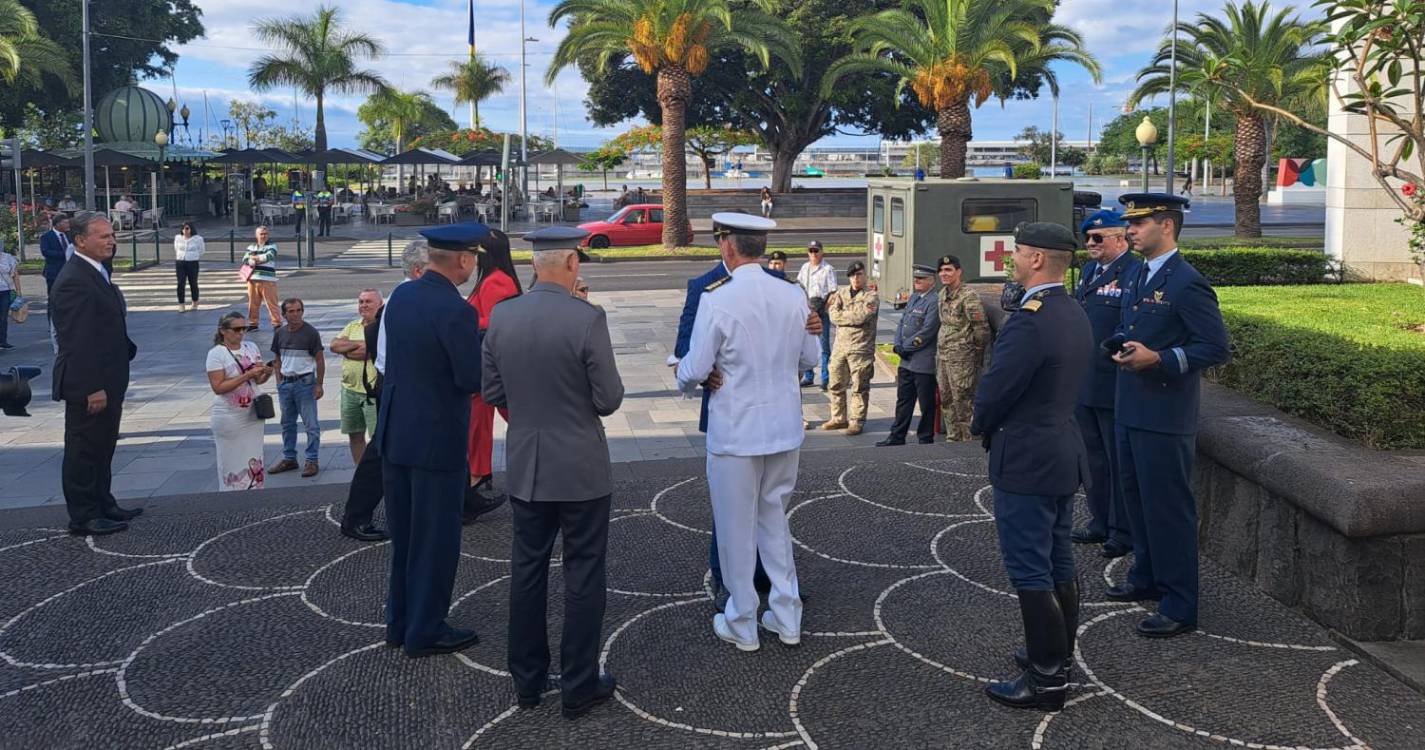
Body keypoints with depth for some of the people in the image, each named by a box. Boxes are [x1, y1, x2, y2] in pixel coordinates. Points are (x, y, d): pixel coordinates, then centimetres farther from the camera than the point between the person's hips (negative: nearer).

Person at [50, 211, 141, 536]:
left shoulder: (96, 274, 12)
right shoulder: (73, 281, -20)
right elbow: (77, 341, -24)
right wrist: (93, 388, -24)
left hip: (107, 382, 10)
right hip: (88, 386, -10)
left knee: (103, 448, 19)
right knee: (83, 450, 1)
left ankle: (103, 505, 31)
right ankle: (83, 517, 11)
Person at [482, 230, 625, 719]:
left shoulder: (501, 316, -3)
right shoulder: (587, 319, -18)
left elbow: (491, 393, 4)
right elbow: (609, 400, -14)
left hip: (524, 467, 5)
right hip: (581, 469, -5)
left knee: (527, 569, 15)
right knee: (583, 575, 7)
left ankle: (527, 679, 26)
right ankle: (579, 687, 16)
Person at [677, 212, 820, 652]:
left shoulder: (717, 299, -18)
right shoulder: (793, 296, -2)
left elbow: (695, 370, -14)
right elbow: (810, 358, 9)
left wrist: (684, 378, 8)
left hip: (735, 430, -5)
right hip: (785, 428, 5)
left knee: (737, 528, 9)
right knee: (775, 519, 20)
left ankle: (741, 627, 22)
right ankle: (786, 619, 27)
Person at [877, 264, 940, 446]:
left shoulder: (934, 301, -13)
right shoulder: (913, 297, 14)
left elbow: (927, 331, -19)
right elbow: (902, 322, 15)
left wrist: (906, 347, -14)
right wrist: (898, 344, -1)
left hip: (924, 362, -8)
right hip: (906, 361, 8)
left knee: (926, 404, 4)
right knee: (903, 400, 15)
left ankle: (925, 439, 14)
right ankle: (897, 437, 23)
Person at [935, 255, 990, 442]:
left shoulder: (968, 296, -15)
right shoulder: (943, 293, 11)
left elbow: (981, 328, -15)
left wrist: (977, 353, -6)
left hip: (961, 358, -9)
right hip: (942, 355, 9)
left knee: (963, 401, -5)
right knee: (946, 401, 14)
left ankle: (967, 440, 3)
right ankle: (952, 438, 25)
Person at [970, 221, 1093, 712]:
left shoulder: (1029, 322, -23)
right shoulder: (1075, 315, 8)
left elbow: (994, 393, -19)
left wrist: (981, 425, 3)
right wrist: (992, 422, 12)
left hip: (1025, 462, -10)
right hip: (1064, 455, 10)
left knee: (1030, 572, -1)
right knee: (1058, 564, 18)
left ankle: (1046, 680, 6)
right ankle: (1058, 657, 31)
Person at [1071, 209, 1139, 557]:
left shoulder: (1135, 274, -14)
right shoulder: (1088, 270, 14)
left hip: (1114, 385, -9)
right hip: (1083, 383, 9)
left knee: (1119, 461, 3)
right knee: (1093, 457, 18)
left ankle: (1124, 532, 13)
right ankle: (1101, 522, 30)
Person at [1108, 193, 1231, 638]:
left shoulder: (1187, 284, -16)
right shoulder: (1138, 276, 12)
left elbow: (1217, 349, -18)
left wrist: (1158, 359, -25)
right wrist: (1120, 346, 9)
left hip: (1164, 416, -9)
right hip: (1131, 409, 9)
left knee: (1169, 507, -3)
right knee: (1135, 496, 19)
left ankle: (1180, 606, 6)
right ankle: (1147, 578, 35)